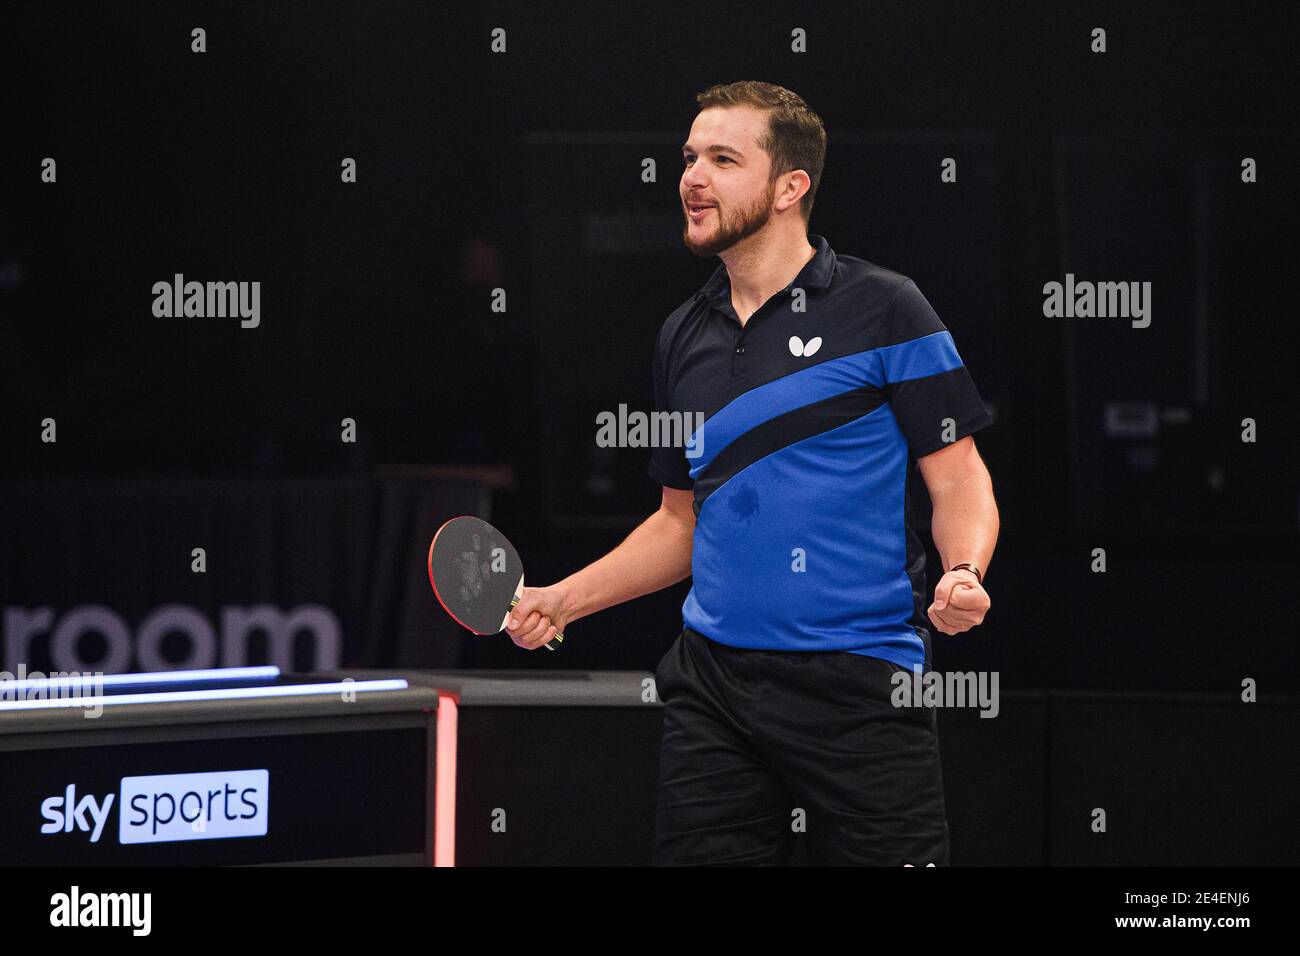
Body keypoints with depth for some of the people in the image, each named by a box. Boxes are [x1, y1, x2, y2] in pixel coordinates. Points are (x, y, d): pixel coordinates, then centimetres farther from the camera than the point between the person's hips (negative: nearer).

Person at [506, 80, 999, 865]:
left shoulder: (882, 309, -2)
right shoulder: (684, 337, 14)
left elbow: (959, 480, -2)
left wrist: (964, 575, -22)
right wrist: (562, 599, 13)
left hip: (860, 684, -5)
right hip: (713, 679, 5)